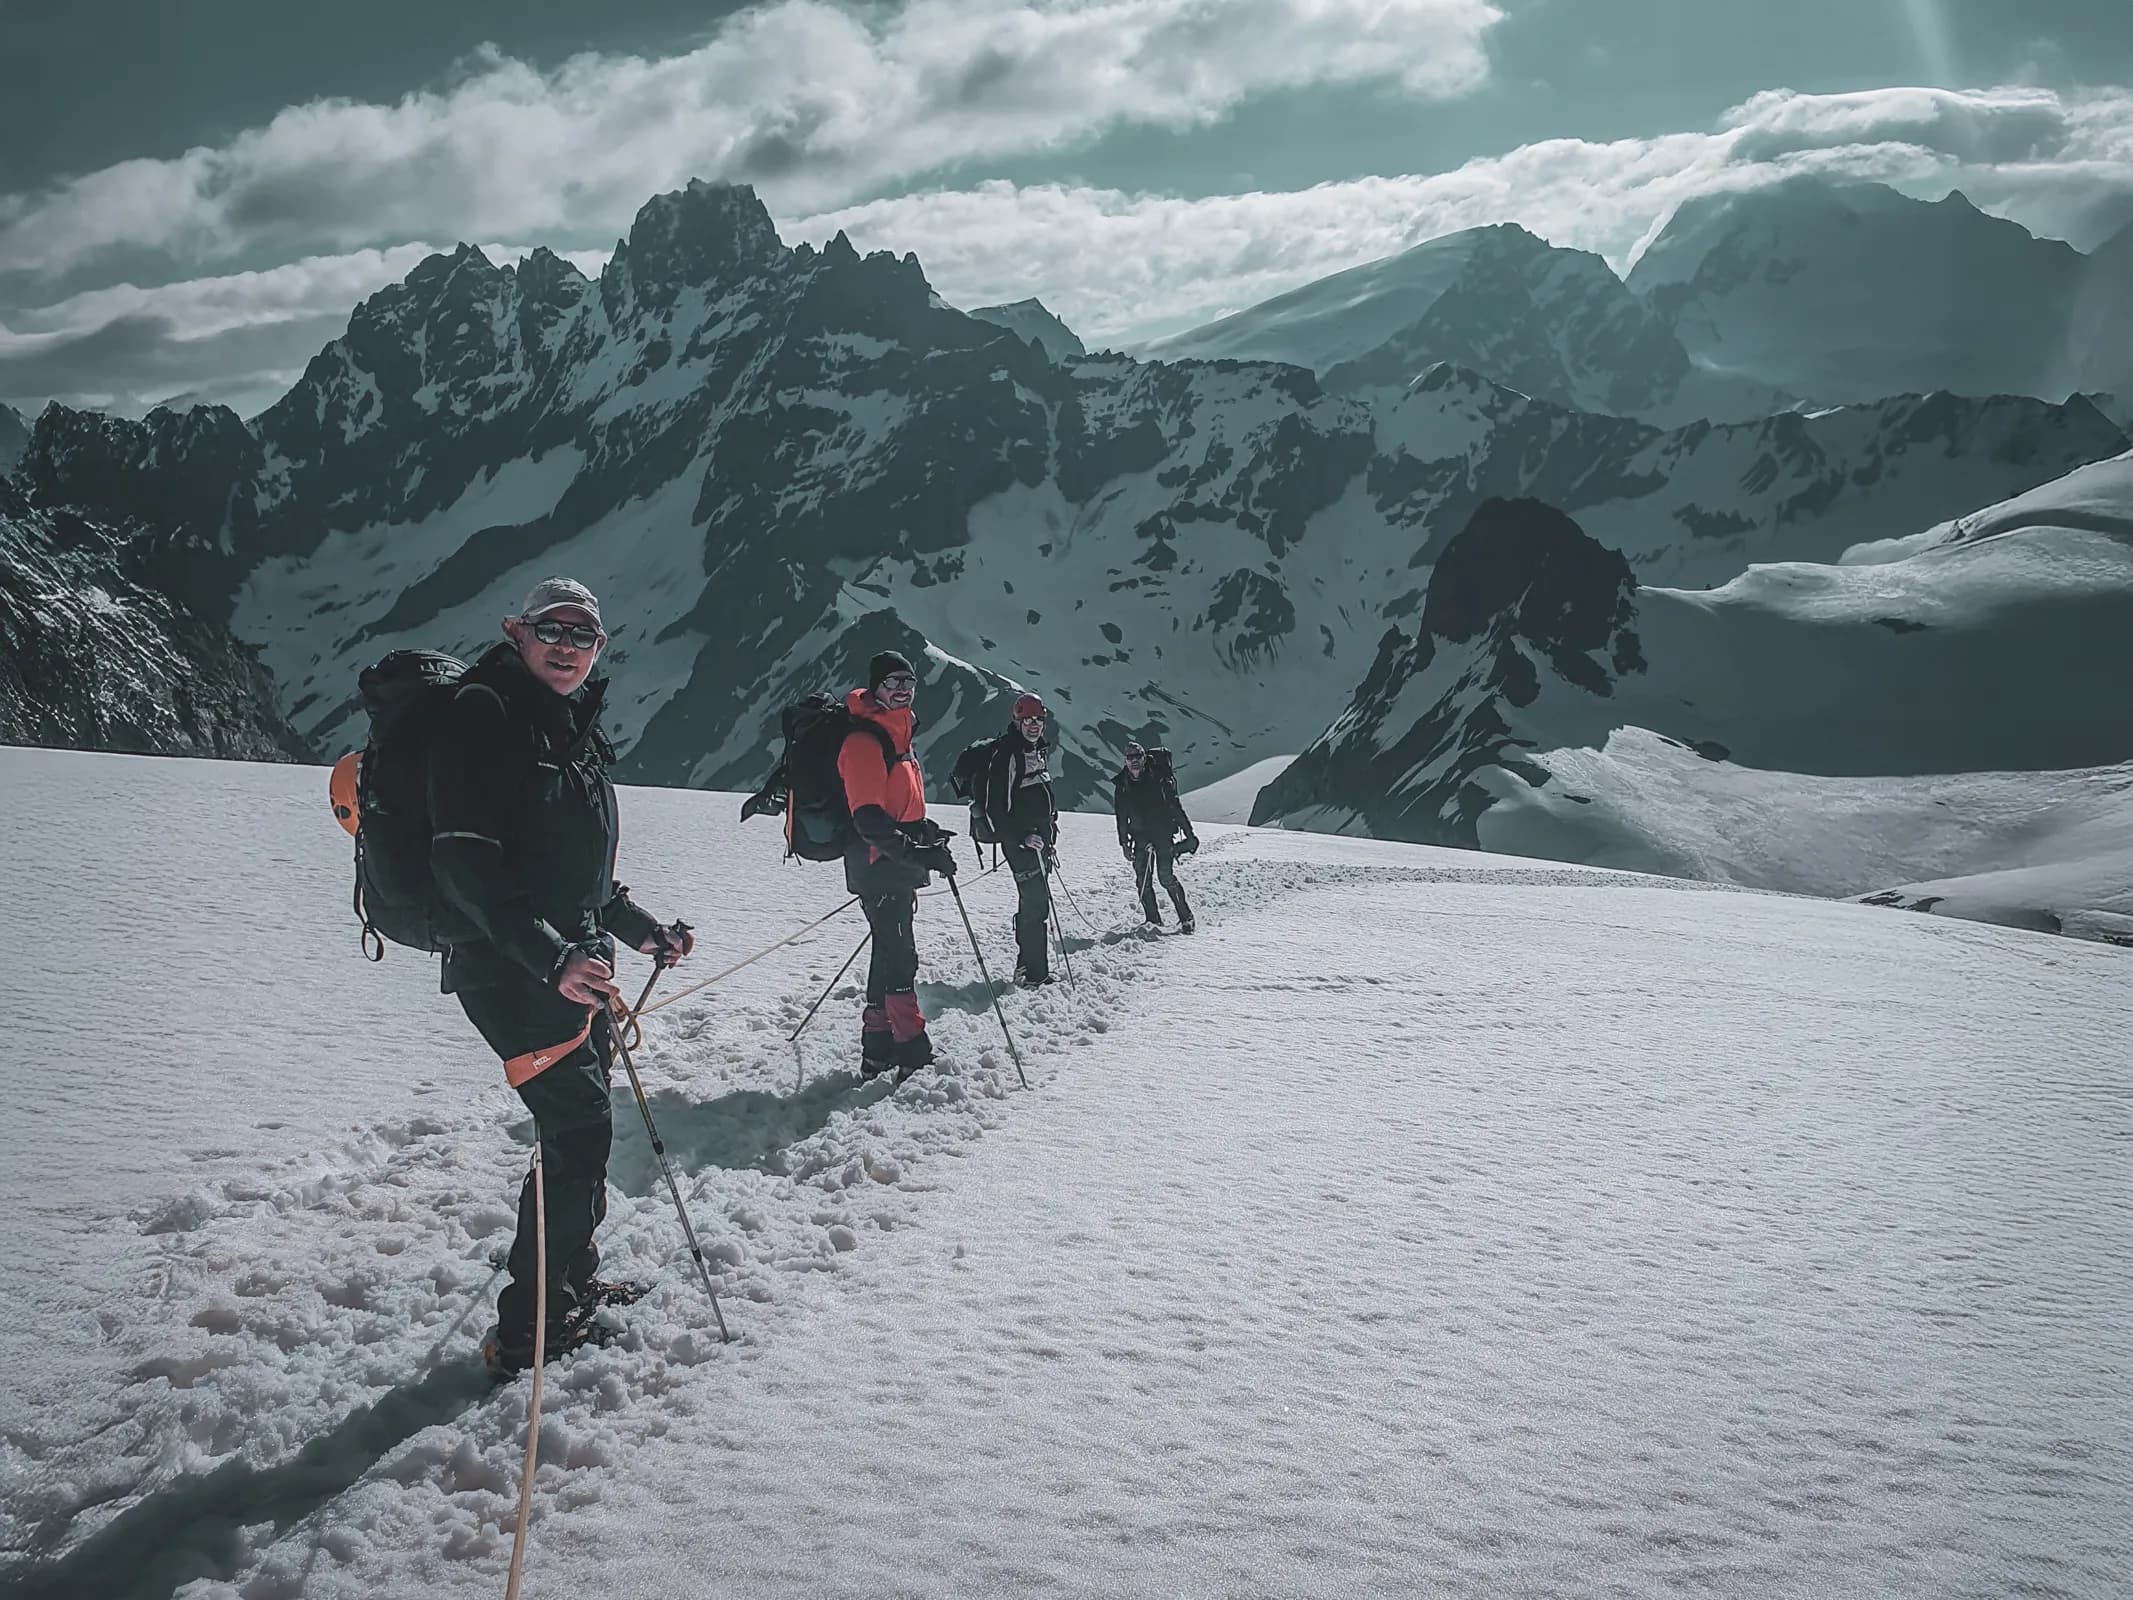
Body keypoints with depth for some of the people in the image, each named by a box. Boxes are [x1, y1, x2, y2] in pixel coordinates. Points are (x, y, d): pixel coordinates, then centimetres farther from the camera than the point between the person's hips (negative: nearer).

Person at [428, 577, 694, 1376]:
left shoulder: (573, 727, 16)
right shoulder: (481, 713, -13)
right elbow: (466, 861, -23)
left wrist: (641, 930, 25)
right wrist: (549, 955, -32)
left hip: (573, 962, 9)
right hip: (510, 968, -9)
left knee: (581, 1125, 16)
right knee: (578, 1130, -10)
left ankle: (574, 1286, 32)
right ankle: (531, 1329, 0)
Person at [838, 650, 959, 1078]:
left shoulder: (897, 736, 16)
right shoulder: (864, 741, -15)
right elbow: (868, 817, -24)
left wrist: (927, 832, 13)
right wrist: (917, 851, -29)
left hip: (896, 867, 10)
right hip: (879, 867, -10)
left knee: (890, 953, 14)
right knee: (899, 955, -11)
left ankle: (878, 1049, 23)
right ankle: (912, 1055, -11)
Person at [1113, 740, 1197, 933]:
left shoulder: (1159, 779, -8)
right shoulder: (1122, 785, 5)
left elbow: (1175, 806, -6)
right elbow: (1121, 817, 12)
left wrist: (1189, 835, -7)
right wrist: (1124, 843, 10)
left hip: (1163, 833, -4)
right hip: (1141, 837, 4)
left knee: (1166, 876, -11)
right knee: (1143, 880, -2)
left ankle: (1186, 918, -1)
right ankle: (1153, 920, 7)